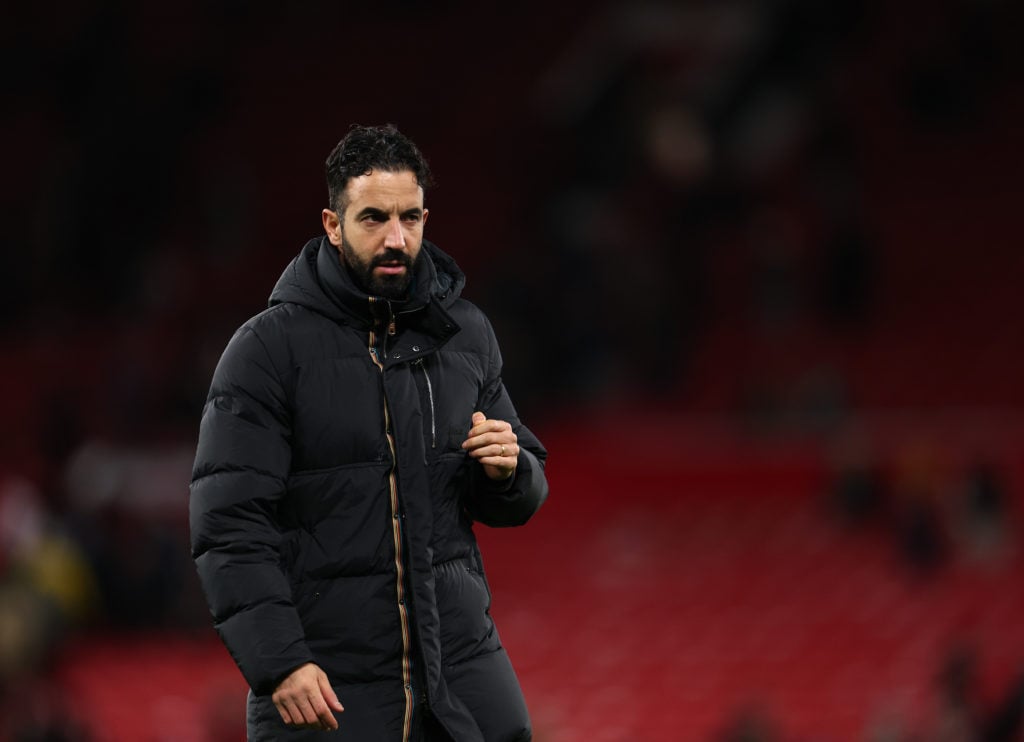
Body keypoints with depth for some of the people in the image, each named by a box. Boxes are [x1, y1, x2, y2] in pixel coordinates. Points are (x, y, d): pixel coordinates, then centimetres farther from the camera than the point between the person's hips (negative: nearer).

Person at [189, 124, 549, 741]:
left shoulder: (465, 335, 8)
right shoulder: (269, 348, -7)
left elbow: (520, 501, 17)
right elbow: (229, 528, -12)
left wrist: (509, 471, -6)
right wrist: (279, 663, -21)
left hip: (462, 662, 4)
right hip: (325, 686, -4)